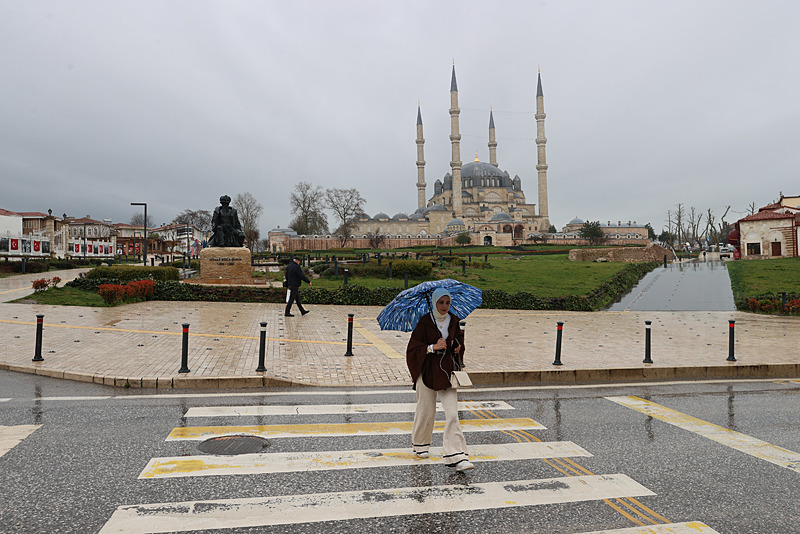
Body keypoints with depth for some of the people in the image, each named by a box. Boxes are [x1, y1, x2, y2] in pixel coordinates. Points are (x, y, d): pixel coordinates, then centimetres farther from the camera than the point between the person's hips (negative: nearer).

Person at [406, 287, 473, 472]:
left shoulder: (454, 321, 5)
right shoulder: (424, 322, -7)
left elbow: (460, 339, 19)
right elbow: (413, 348, -8)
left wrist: (458, 347, -4)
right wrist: (433, 347, -20)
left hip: (447, 371, 3)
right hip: (427, 371, -3)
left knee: (452, 413, -6)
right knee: (426, 412, 8)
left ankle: (457, 456, -6)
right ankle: (420, 444, 34)